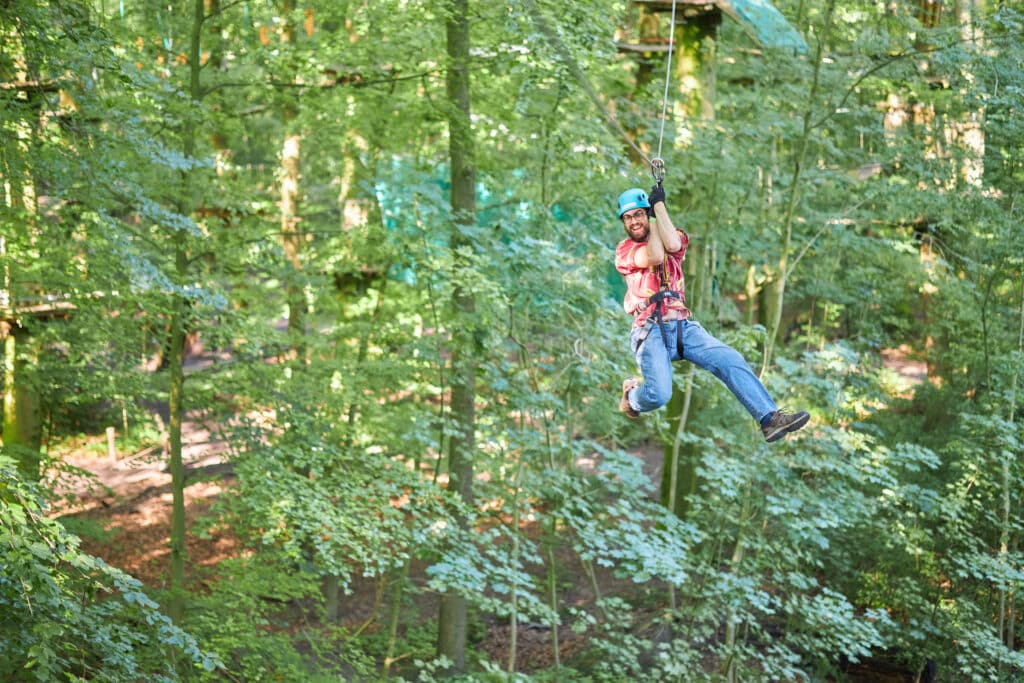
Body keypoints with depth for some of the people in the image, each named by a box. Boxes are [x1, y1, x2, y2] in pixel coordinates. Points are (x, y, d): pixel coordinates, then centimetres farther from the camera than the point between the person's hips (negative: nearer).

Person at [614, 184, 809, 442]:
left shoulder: (672, 238, 16)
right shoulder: (624, 250, 8)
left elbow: (673, 245, -11)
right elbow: (655, 257, -14)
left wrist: (658, 206, -5)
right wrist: (655, 218, -1)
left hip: (683, 326, 4)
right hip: (650, 331, -3)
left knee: (730, 360, -18)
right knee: (659, 394, -25)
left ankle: (770, 418, -21)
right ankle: (632, 396, 10)